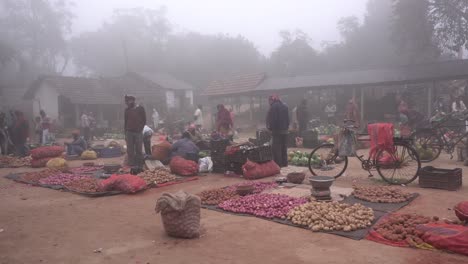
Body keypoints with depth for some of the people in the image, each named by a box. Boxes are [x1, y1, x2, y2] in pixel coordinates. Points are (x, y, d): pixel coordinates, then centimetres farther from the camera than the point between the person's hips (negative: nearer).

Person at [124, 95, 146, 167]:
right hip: (129, 132, 2)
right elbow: (125, 122, 15)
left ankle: (139, 165, 6)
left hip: (138, 132, -2)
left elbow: (144, 120, 5)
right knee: (130, 151, 1)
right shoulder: (127, 110, 10)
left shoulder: (140, 108, 2)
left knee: (139, 150, 0)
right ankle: (131, 165, 7)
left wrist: (140, 129, -5)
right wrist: (125, 133, 11)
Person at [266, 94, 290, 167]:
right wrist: (286, 126, 17)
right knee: (284, 148, 13)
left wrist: (270, 127, -2)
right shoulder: (285, 106, 14)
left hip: (277, 130, -7)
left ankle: (278, 164, -6)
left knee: (276, 148, -4)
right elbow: (288, 118, 15)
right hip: (285, 130, 7)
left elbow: (271, 119, -15)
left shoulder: (273, 107, -10)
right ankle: (284, 163, 17)